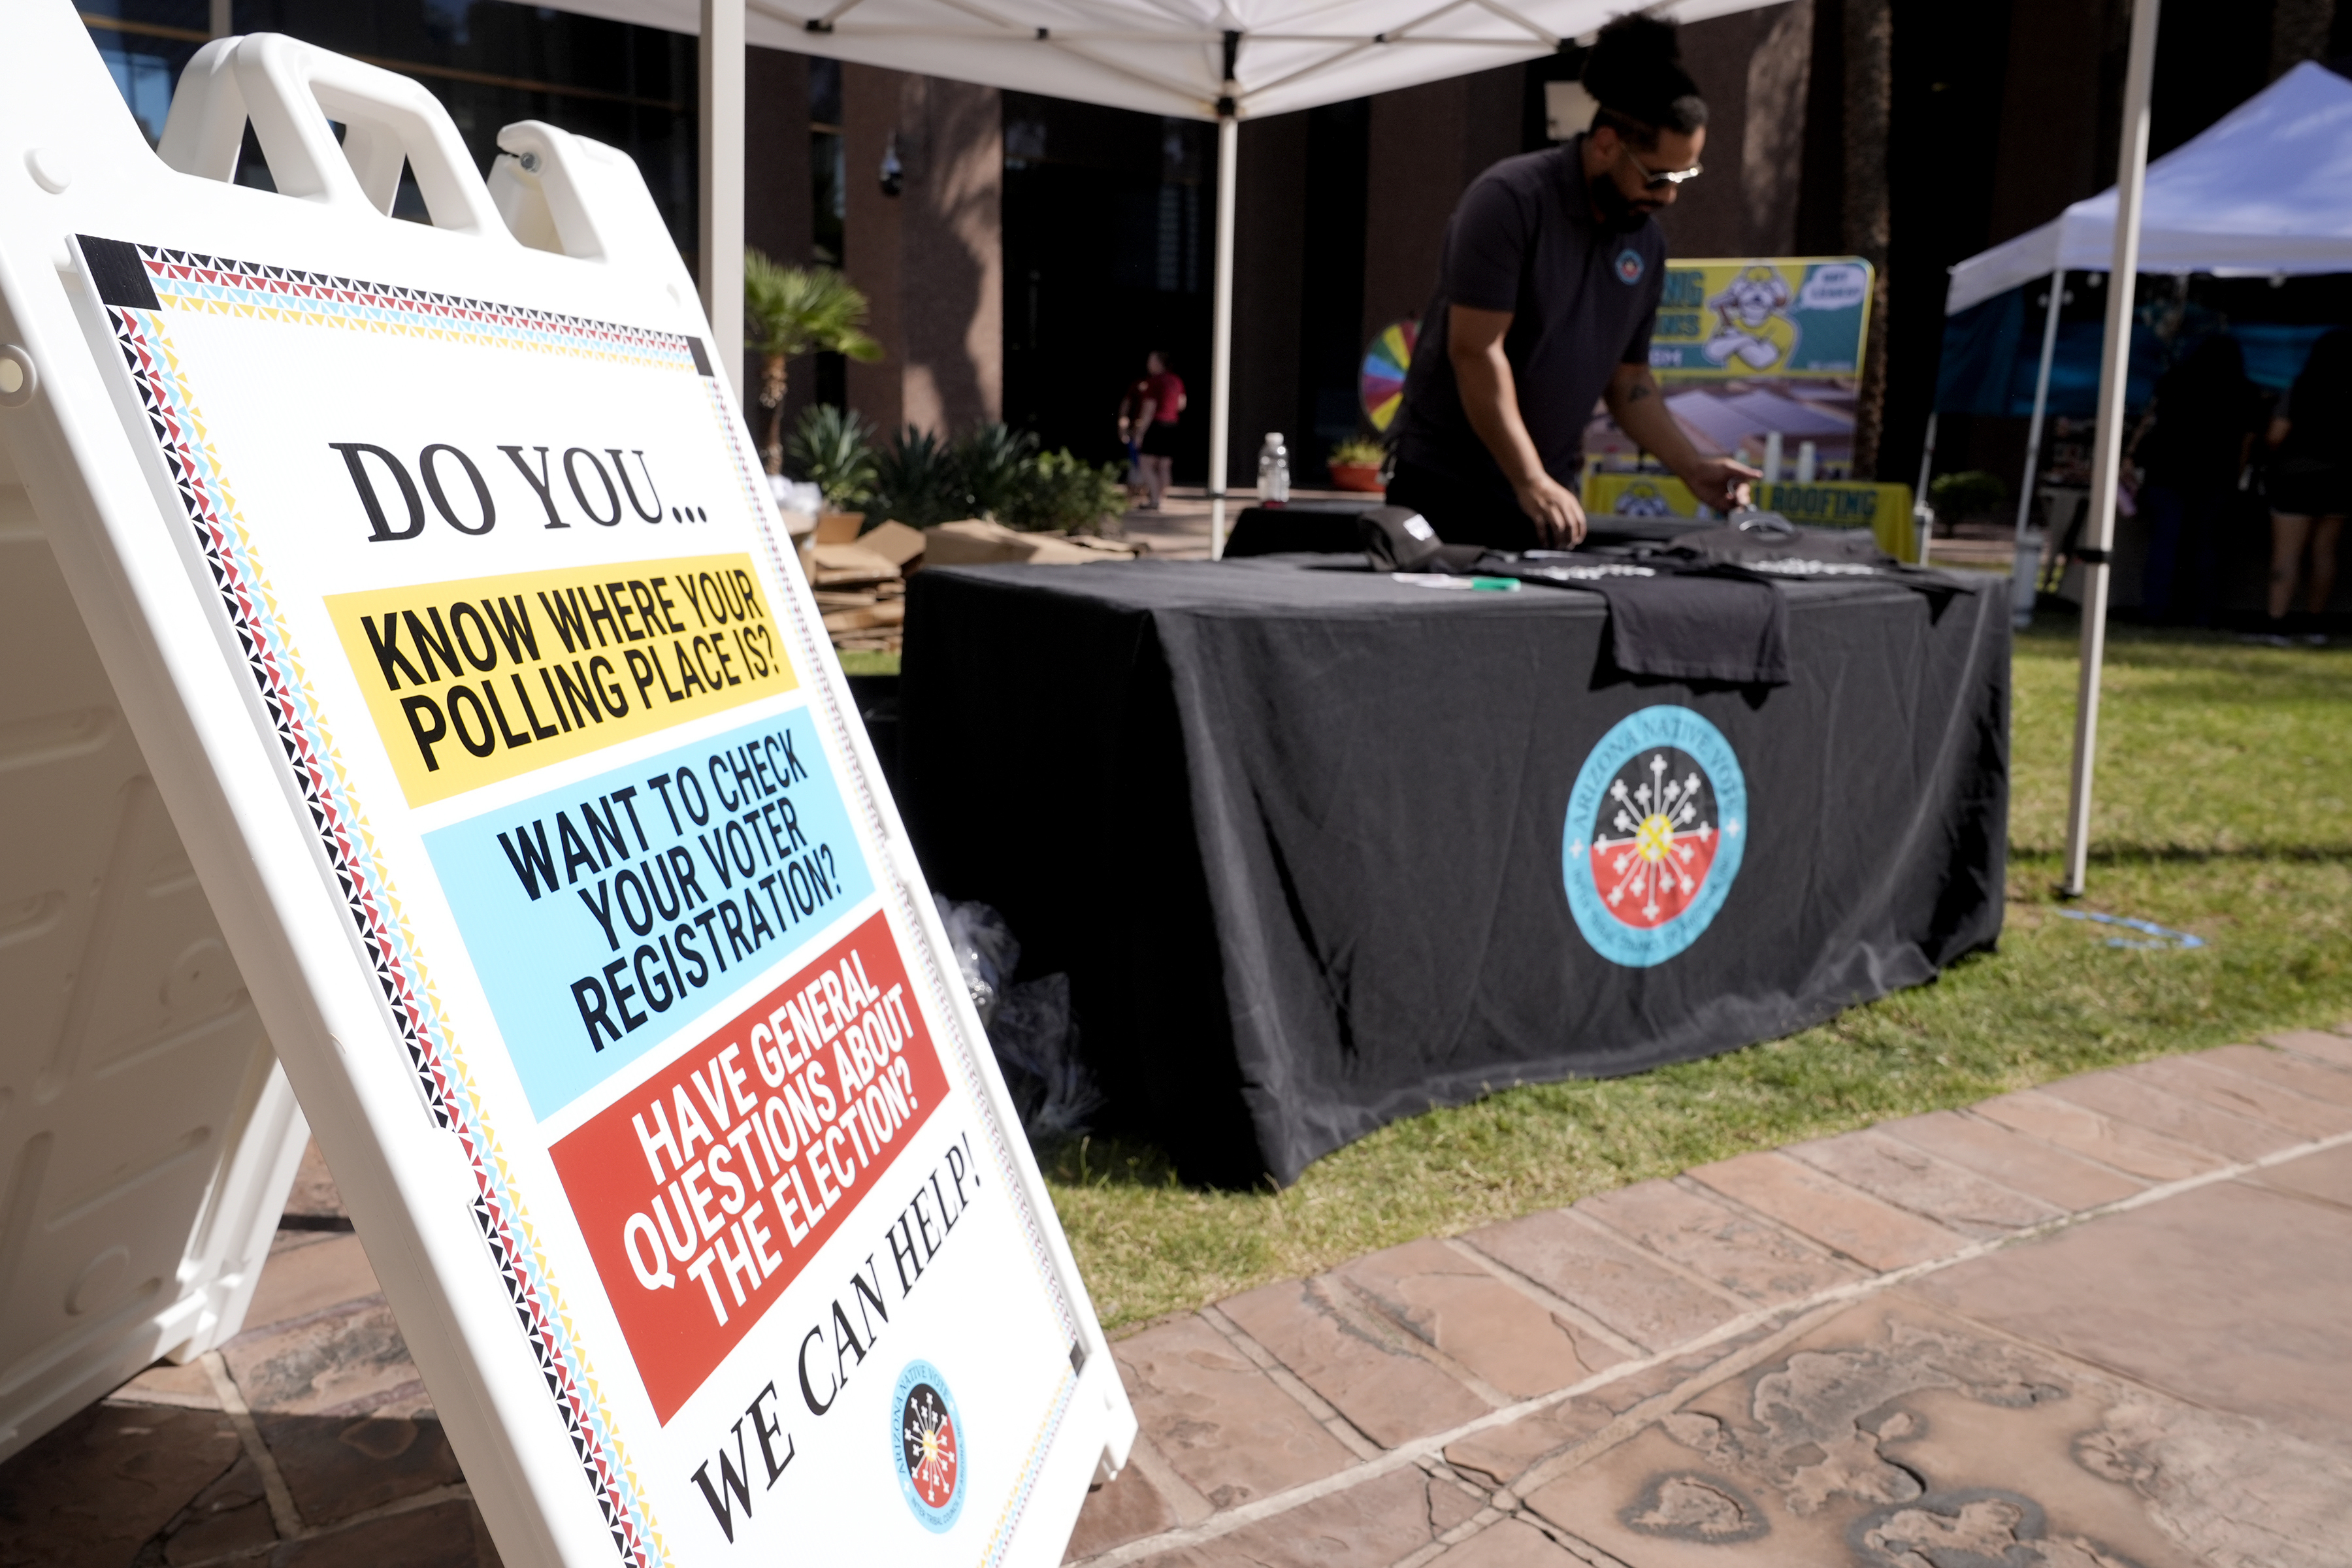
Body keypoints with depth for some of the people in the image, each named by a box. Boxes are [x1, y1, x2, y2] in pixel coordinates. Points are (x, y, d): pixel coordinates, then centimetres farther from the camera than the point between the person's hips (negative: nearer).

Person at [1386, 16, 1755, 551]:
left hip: (1547, 493, 6)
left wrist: (1693, 468, 5)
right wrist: (1531, 480, -21)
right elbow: (1476, 351, -18)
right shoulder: (1510, 200, -13)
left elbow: (1628, 378, 15)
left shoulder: (1646, 243, 7)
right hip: (1447, 487, -5)